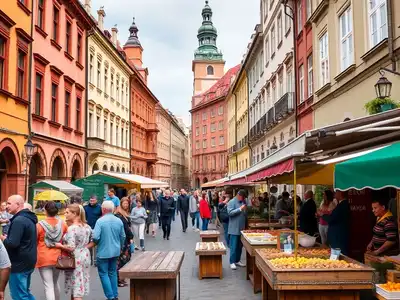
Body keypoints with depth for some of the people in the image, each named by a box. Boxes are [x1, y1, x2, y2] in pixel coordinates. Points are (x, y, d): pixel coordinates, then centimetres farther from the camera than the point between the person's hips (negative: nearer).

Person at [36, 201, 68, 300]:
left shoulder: (39, 225, -11)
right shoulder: (63, 224, -3)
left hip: (44, 258, -4)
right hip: (58, 257, 4)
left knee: (48, 286, -2)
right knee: (55, 282, 24)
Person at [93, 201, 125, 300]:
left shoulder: (100, 221, -17)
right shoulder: (119, 221, -1)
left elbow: (95, 237, -23)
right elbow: (123, 236, 7)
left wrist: (95, 243, 0)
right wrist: (120, 247, 23)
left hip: (103, 252, -5)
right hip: (115, 251, 5)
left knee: (103, 274, 5)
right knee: (113, 273, 17)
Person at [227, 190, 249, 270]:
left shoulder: (244, 202, 12)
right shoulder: (232, 202, -7)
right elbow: (230, 212, -20)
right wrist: (240, 209, -24)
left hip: (242, 228, 7)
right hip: (234, 228, -6)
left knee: (240, 246, 12)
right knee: (234, 246, -3)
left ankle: (237, 260, 21)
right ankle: (232, 262, 3)